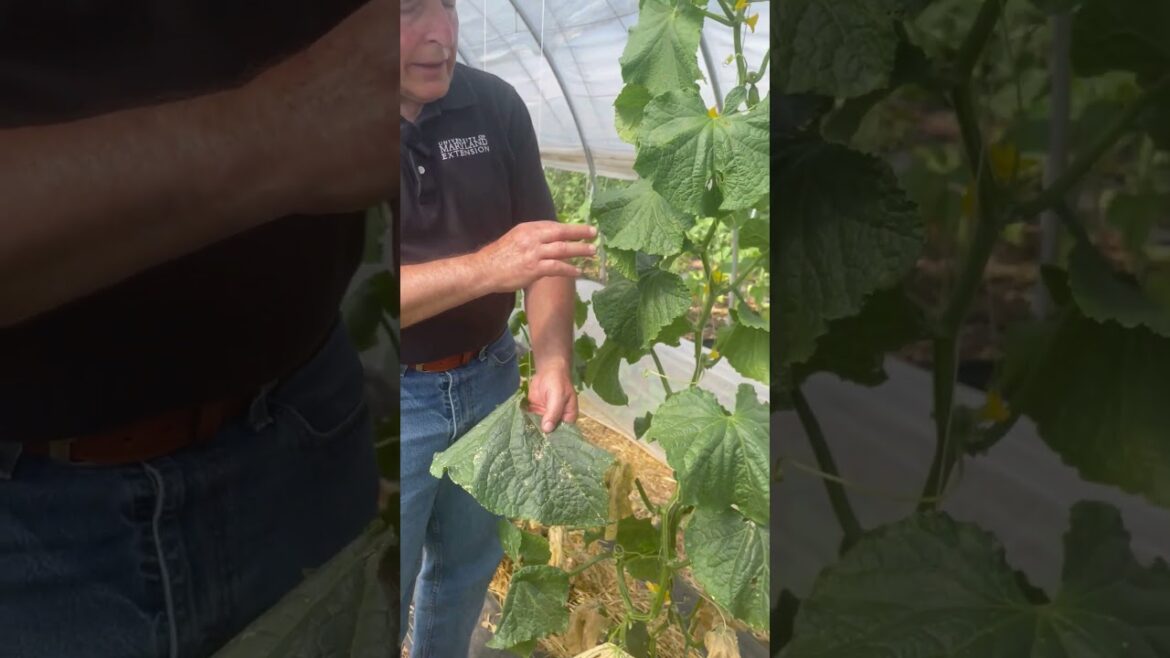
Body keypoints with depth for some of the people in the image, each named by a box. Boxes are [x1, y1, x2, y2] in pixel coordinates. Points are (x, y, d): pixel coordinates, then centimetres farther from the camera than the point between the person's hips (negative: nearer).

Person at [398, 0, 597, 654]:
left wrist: (553, 364, -13)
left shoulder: (495, 103, -6)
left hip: (489, 377, 4)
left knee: (470, 564, 23)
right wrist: (487, 267, -31)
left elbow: (545, 246, -2)